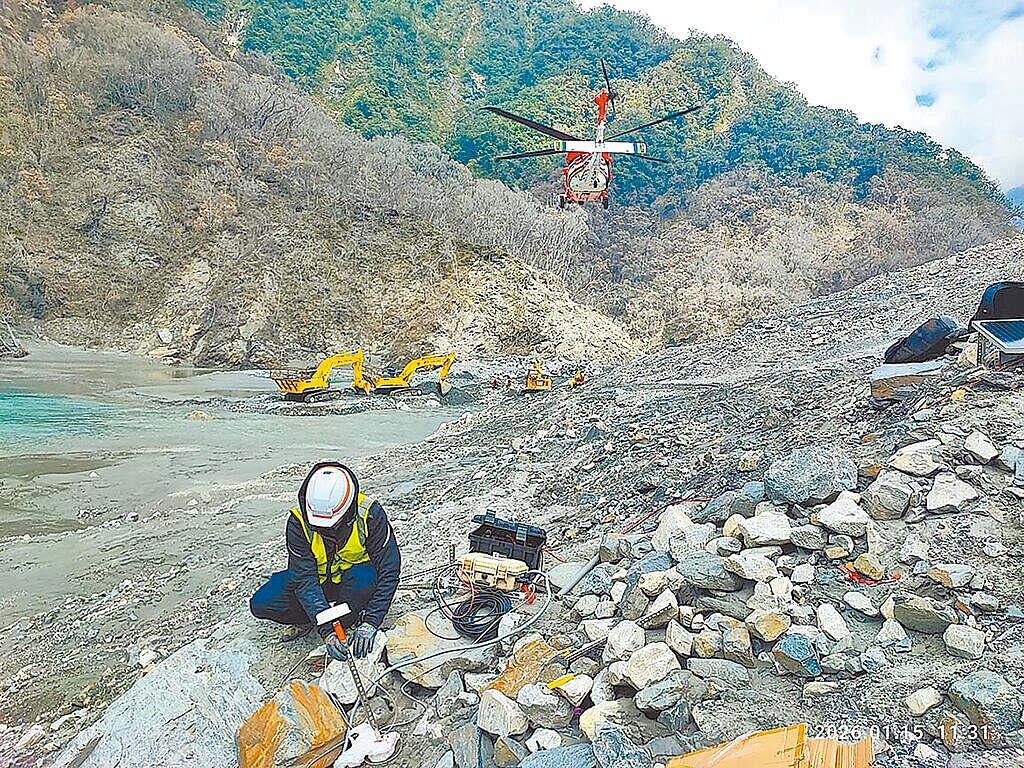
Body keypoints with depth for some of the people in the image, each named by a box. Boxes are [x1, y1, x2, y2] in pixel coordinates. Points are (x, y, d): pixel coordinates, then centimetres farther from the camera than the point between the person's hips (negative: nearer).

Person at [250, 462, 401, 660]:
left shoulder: (370, 514, -28)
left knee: (365, 579, -37)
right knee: (261, 605, -19)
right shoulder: (299, 521, -25)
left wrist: (370, 624, -35)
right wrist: (327, 631, -35)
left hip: (354, 576, -1)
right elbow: (303, 578, -26)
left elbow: (389, 571, -27)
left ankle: (349, 623, -7)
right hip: (318, 580, 2)